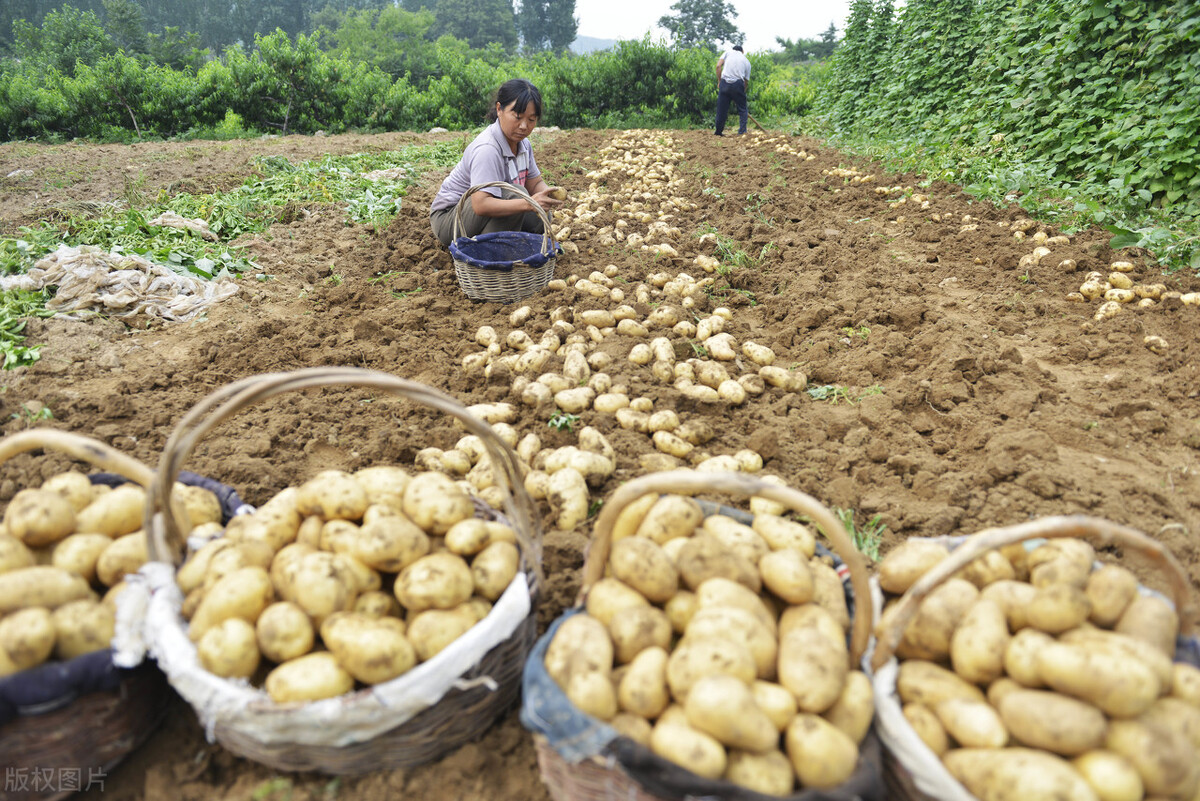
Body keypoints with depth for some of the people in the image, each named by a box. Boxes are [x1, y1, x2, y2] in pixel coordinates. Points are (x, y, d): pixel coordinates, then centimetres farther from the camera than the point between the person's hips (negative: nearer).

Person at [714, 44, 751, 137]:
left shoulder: (728, 52, 17)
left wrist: (719, 81, 9)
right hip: (738, 83, 0)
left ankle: (718, 132, 15)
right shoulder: (746, 61, 20)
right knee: (742, 109, 10)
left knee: (721, 109, 9)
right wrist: (742, 93, 26)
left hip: (724, 83, 1)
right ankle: (742, 131, 2)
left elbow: (718, 66, 4)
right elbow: (746, 81, 19)